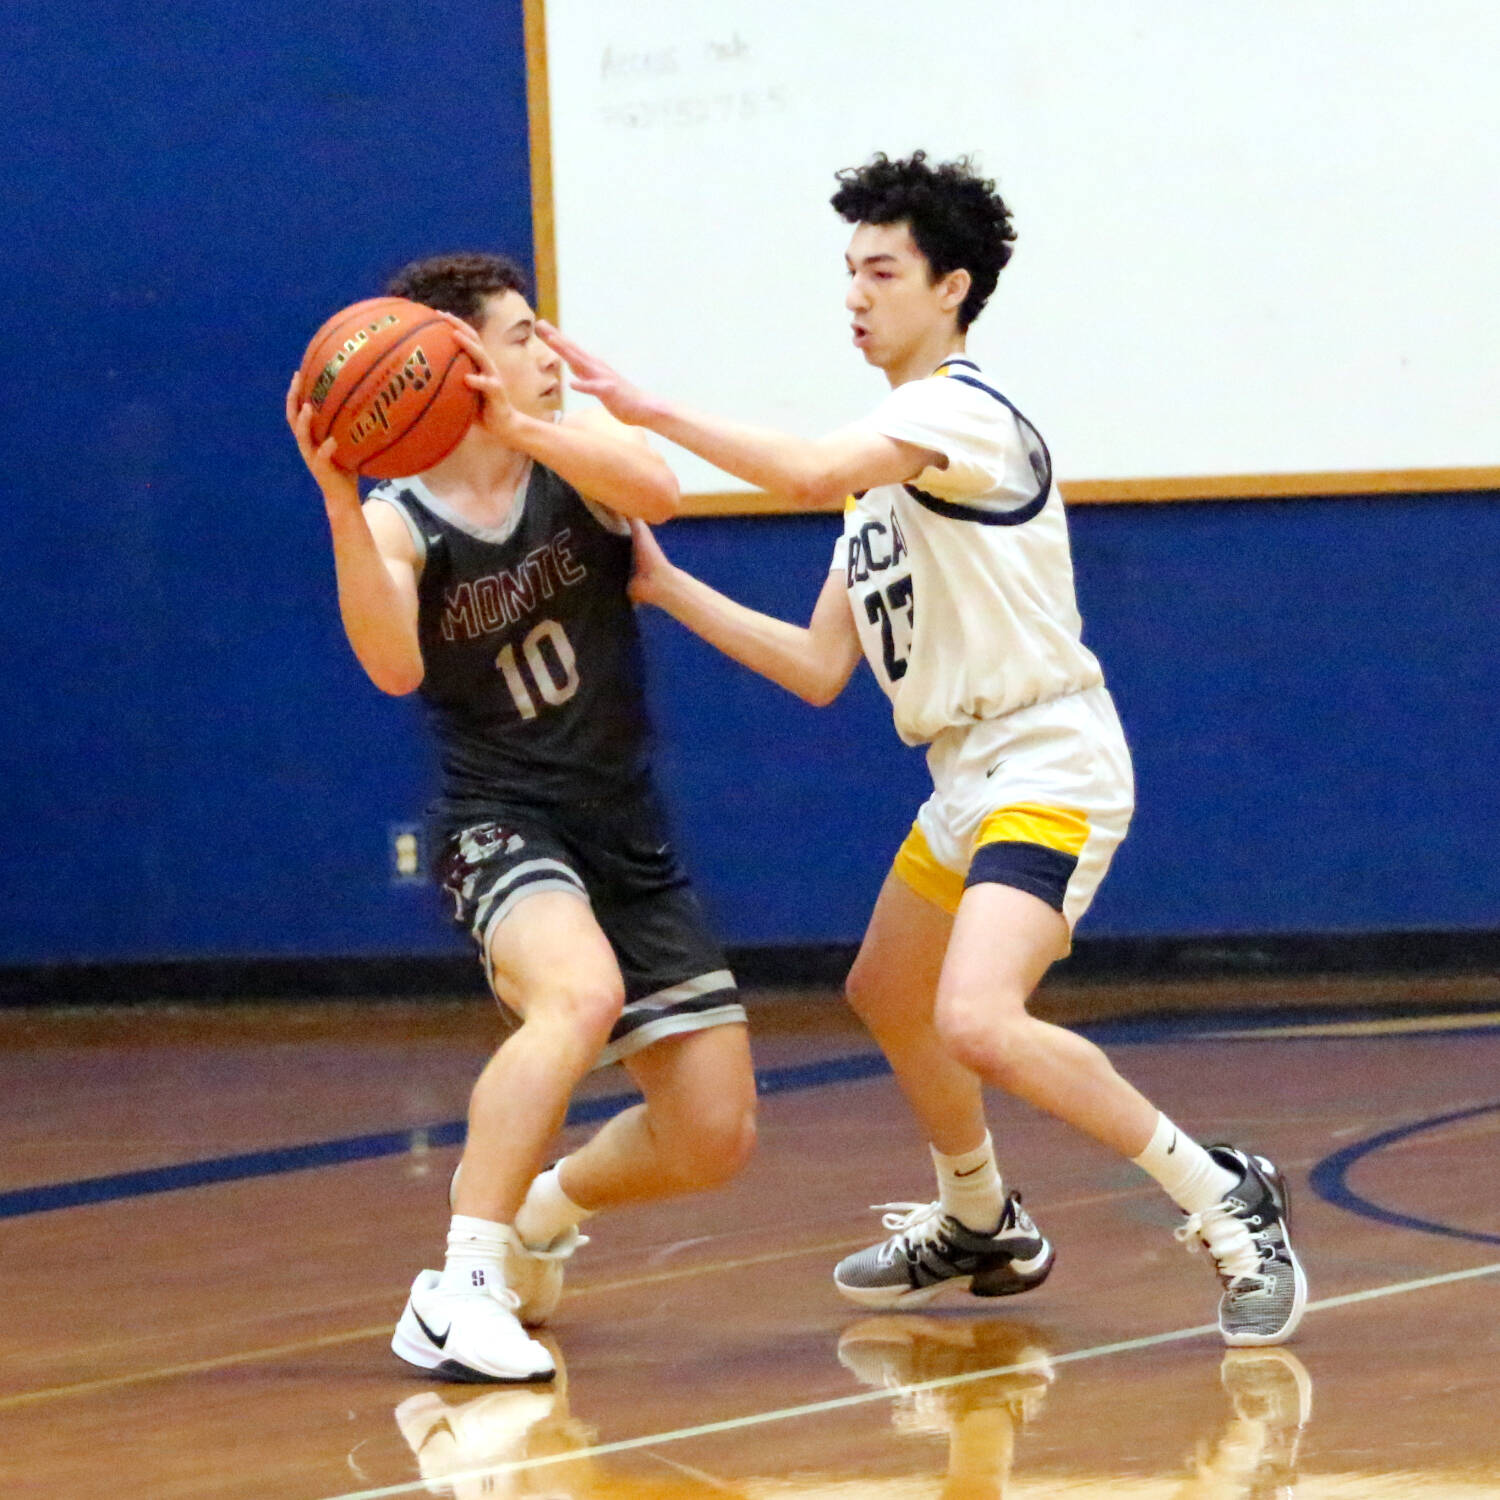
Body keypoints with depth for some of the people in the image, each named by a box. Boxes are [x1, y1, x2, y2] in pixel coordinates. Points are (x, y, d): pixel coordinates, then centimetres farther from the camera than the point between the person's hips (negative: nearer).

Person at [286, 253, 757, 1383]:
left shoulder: (575, 451, 1)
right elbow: (396, 666, -28)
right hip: (501, 825, -5)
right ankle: (460, 1290, -36)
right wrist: (337, 497, -38)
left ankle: (546, 1208, 33)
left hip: (630, 835, 5)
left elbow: (659, 493, -24)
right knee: (582, 996, -39)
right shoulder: (398, 525, -8)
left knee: (713, 1140, 3)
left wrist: (518, 430, -36)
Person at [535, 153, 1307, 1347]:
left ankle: (1230, 1204, -16)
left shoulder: (962, 407, -13)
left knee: (976, 1022, -27)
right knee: (887, 999, 26)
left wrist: (648, 410, -29)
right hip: (969, 777, 10)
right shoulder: (883, 467, 16)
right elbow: (820, 669, 15)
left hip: (1049, 768, -10)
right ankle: (982, 1229, 48)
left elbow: (811, 475, -33)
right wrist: (664, 588, 10)